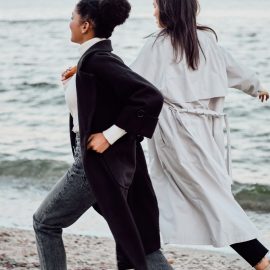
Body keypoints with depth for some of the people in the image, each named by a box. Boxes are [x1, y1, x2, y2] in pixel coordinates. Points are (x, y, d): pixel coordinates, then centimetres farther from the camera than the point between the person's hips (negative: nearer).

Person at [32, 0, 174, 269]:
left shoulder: (97, 59, -19)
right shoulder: (96, 56, 10)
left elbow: (150, 97, -27)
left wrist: (109, 135, -23)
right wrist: (73, 84, 7)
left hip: (99, 163, -9)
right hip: (110, 161, 9)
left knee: (45, 222, 8)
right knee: (138, 238, 10)